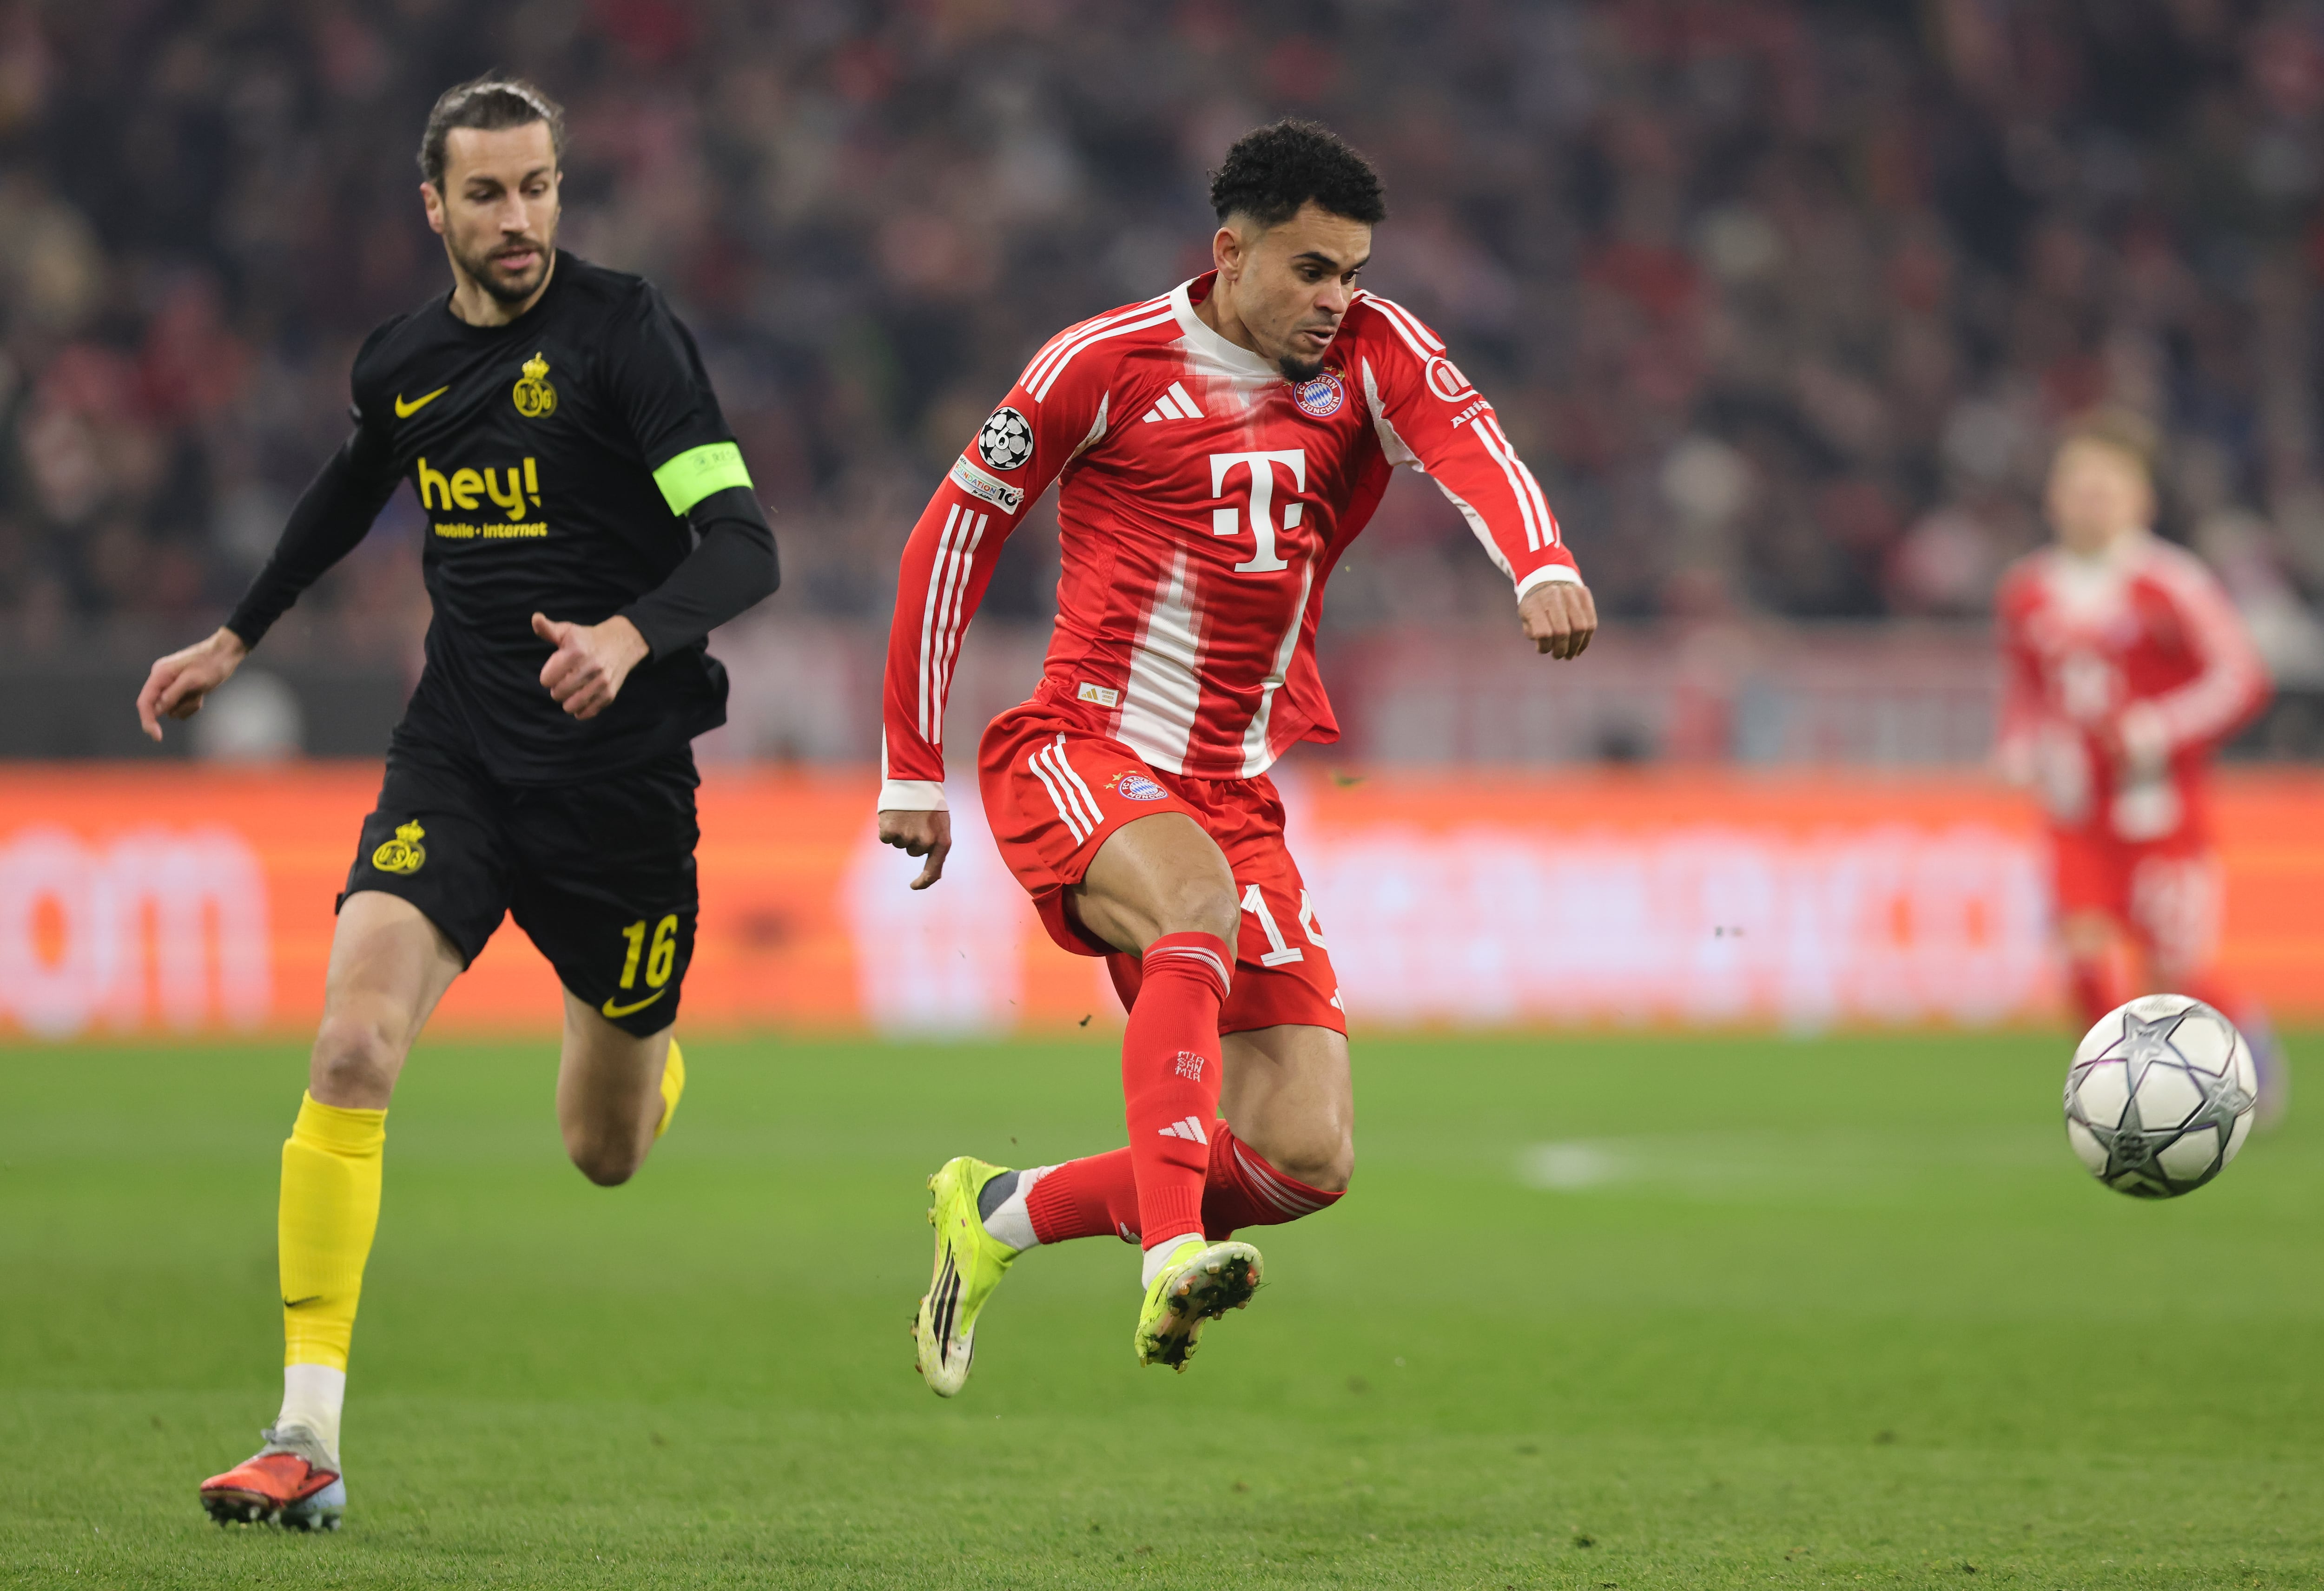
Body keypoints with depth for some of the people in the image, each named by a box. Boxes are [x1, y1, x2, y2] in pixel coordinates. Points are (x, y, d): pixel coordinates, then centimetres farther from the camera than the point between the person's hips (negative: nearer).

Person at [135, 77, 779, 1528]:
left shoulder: (624, 331, -11)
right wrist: (239, 639, 35)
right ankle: (308, 1437, -21)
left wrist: (632, 633, -37)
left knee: (607, 1153, 10)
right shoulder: (403, 364, 5)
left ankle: (647, 1049, 51)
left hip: (619, 779, -3)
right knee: (353, 1046, -21)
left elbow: (744, 546, -19)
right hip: (457, 758, 3)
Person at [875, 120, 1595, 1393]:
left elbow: (1469, 447, -15)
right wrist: (911, 772, 5)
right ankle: (1171, 1258, -45)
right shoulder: (1106, 365, -4)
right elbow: (952, 536, 4)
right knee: (1200, 903, -38)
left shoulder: (1371, 355, 5)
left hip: (1237, 794, 5)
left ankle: (999, 1216, 14)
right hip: (1079, 754, -5)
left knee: (1307, 1160, -6)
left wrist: (1543, 569, -38)